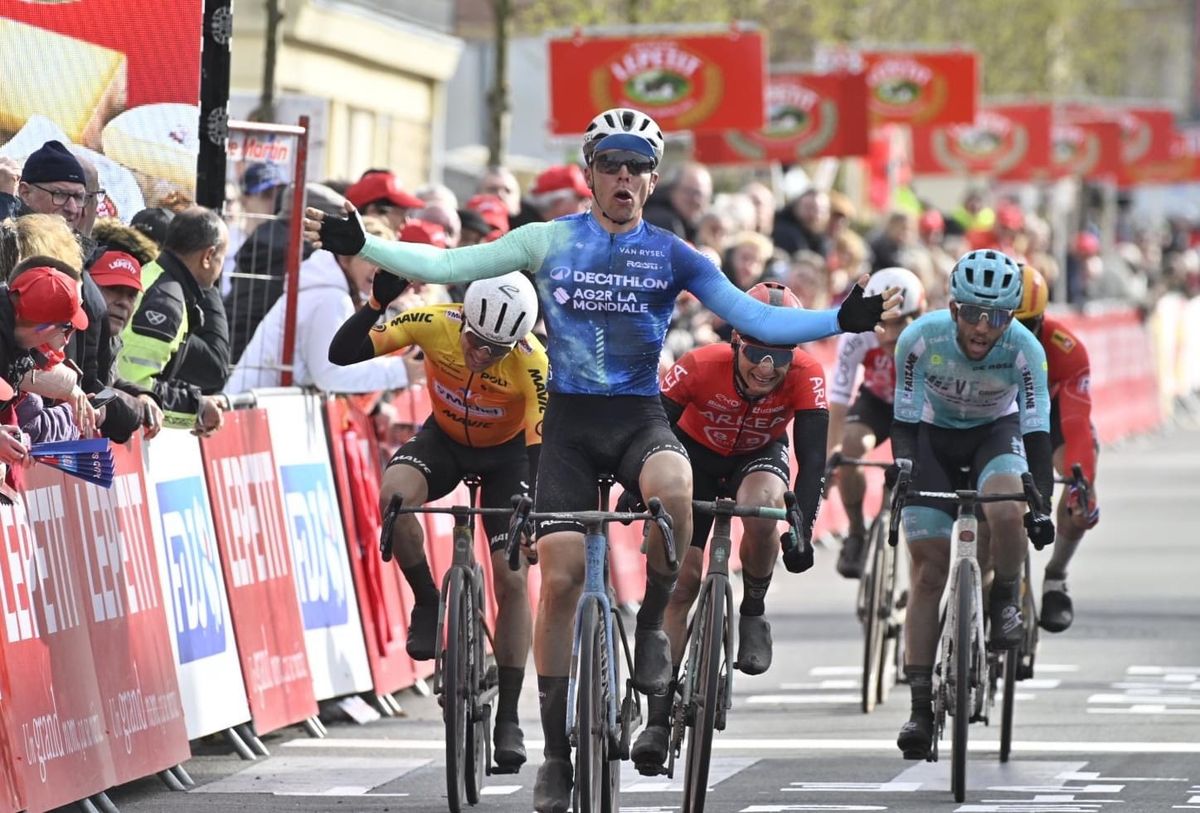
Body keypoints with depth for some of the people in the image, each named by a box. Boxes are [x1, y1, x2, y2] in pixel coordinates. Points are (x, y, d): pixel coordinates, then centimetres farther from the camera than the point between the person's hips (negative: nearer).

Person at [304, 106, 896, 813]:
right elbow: (446, 266, 2)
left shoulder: (672, 256, 0)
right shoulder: (549, 242, 2)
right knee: (561, 578, -7)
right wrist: (359, 244, -6)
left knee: (674, 490, -36)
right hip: (569, 421, 1)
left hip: (640, 417, -1)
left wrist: (841, 322, -17)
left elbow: (755, 318, -4)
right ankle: (558, 749, 4)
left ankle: (652, 625, -9)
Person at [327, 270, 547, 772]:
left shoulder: (532, 364, -33)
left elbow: (540, 448, -29)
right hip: (444, 439, 1)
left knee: (512, 580, -9)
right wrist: (377, 304, -43)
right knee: (394, 495, -33)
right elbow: (343, 354, -28)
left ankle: (508, 719, 2)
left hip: (505, 454, -1)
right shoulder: (435, 324, -28)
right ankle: (427, 603, -9)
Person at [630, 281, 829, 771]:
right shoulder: (702, 366, -33)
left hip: (760, 456, 0)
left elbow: (812, 454, -32)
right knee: (680, 582, -9)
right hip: (696, 455, 0)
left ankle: (753, 615, -9)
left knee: (760, 509, -36)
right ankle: (658, 718, -5)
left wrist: (803, 523, -43)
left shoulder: (805, 376, -30)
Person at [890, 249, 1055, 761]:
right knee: (928, 571, -8)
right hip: (934, 435, 0)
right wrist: (902, 473, -33)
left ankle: (1005, 600, -3)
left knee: (1005, 510, -34)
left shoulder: (1024, 349, -28)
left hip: (996, 431, 0)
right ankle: (920, 705, -3)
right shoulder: (920, 339, -27)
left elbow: (1037, 430, -27)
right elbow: (904, 420, -20)